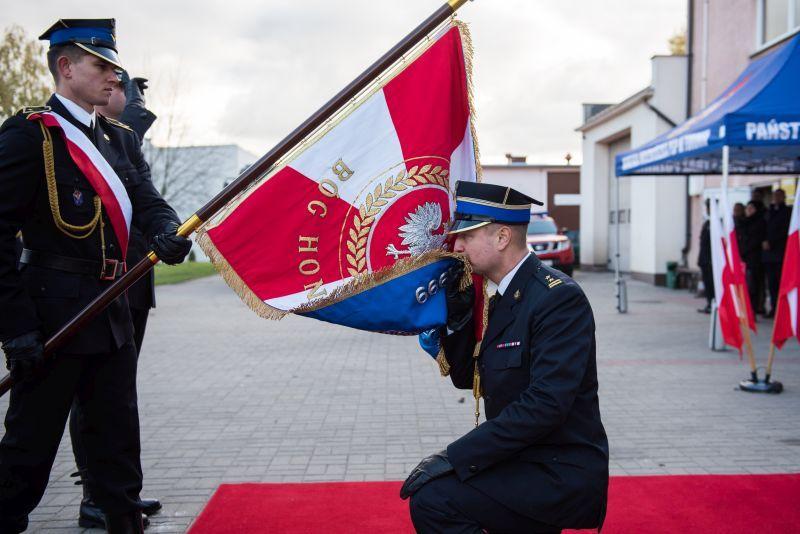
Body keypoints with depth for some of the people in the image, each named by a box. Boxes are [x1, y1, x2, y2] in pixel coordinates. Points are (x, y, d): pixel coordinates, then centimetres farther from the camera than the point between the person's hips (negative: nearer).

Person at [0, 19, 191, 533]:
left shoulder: (122, 139, 13)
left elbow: (147, 201, 1)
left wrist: (168, 234, -23)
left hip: (114, 312, 7)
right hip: (52, 315, -7)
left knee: (118, 435, 15)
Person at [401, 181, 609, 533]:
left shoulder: (559, 298, -19)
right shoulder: (501, 298, 10)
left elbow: (546, 404, -27)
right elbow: (466, 378, 15)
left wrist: (456, 457, -25)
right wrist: (456, 311, -1)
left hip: (561, 476, -9)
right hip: (523, 464, 9)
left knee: (432, 498, -20)